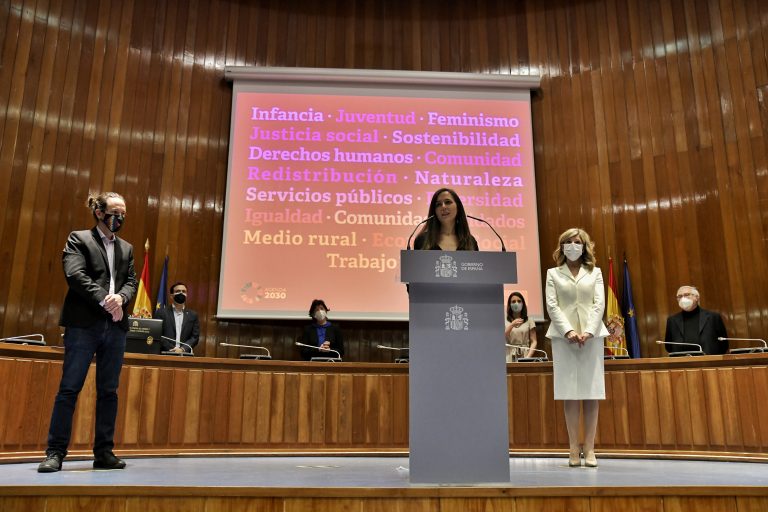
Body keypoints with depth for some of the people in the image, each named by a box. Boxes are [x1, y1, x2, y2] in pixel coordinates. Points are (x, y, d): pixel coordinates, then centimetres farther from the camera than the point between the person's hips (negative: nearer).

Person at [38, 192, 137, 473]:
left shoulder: (126, 248, 20)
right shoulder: (78, 239, 5)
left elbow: (131, 281, 10)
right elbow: (75, 274, -9)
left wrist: (120, 297, -12)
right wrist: (104, 300, -17)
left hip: (116, 325, 5)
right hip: (84, 323, -5)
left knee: (109, 391, 5)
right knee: (69, 388, -4)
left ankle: (104, 452, 10)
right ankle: (55, 452, 3)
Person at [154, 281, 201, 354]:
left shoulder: (193, 315, 13)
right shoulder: (161, 312, 8)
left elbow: (195, 337, 7)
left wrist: (183, 349, -8)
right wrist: (171, 349, -9)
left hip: (184, 354, 2)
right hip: (165, 354, -1)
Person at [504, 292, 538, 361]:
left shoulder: (529, 321, 11)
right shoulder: (505, 322, 11)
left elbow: (533, 342, 6)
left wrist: (528, 356, -9)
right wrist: (512, 325, -13)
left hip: (524, 355, 0)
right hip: (510, 356, 0)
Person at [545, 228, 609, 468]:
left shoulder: (595, 272, 14)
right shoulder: (553, 273, 11)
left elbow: (599, 304, 3)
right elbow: (552, 306, 1)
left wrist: (588, 331, -12)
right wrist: (568, 331, -13)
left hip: (591, 335, 1)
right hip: (563, 335, -1)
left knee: (592, 392, -2)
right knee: (570, 393, -2)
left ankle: (589, 448, 3)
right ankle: (574, 449, 2)